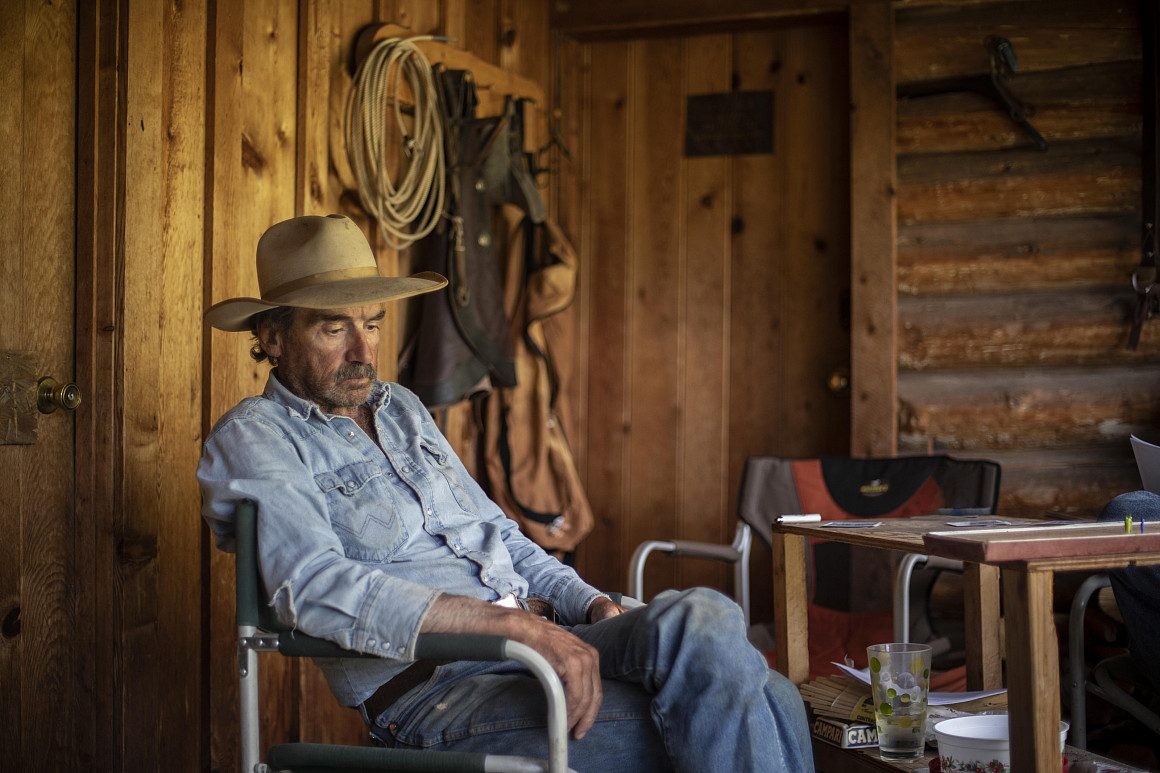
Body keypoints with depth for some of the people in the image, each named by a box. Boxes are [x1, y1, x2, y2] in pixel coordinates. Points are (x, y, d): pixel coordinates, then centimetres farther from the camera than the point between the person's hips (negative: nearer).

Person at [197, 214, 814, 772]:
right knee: (716, 722, -27)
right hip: (430, 686, -7)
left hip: (534, 641, 7)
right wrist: (515, 623, -25)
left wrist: (595, 607, 7)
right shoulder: (252, 438, -1)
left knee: (766, 702, -17)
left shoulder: (402, 410, 23)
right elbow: (318, 588, -18)